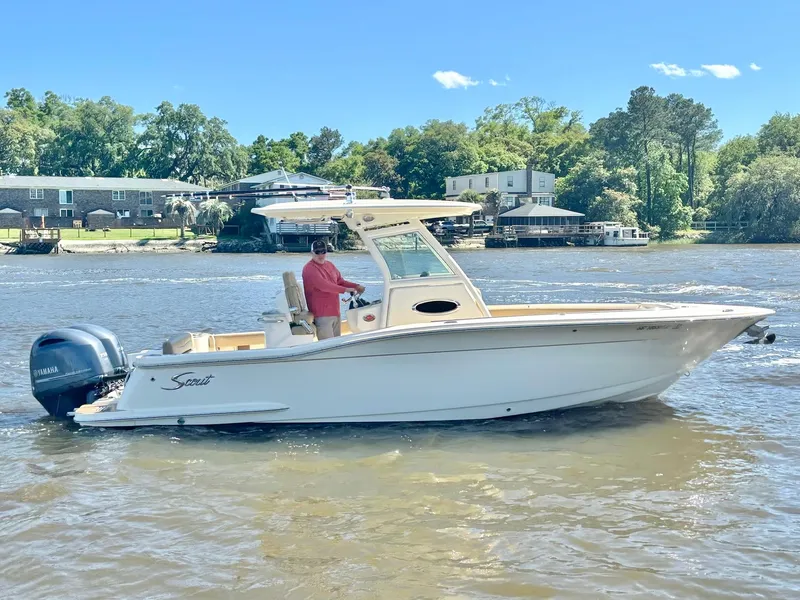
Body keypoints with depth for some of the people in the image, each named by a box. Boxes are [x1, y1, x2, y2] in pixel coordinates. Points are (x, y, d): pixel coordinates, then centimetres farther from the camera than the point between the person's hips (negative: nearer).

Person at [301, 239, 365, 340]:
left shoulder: (329, 265, 14)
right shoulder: (309, 269, -13)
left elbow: (340, 281, 19)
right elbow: (323, 285, -24)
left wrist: (356, 286, 3)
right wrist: (345, 290, -23)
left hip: (336, 312, 9)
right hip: (322, 315, -9)